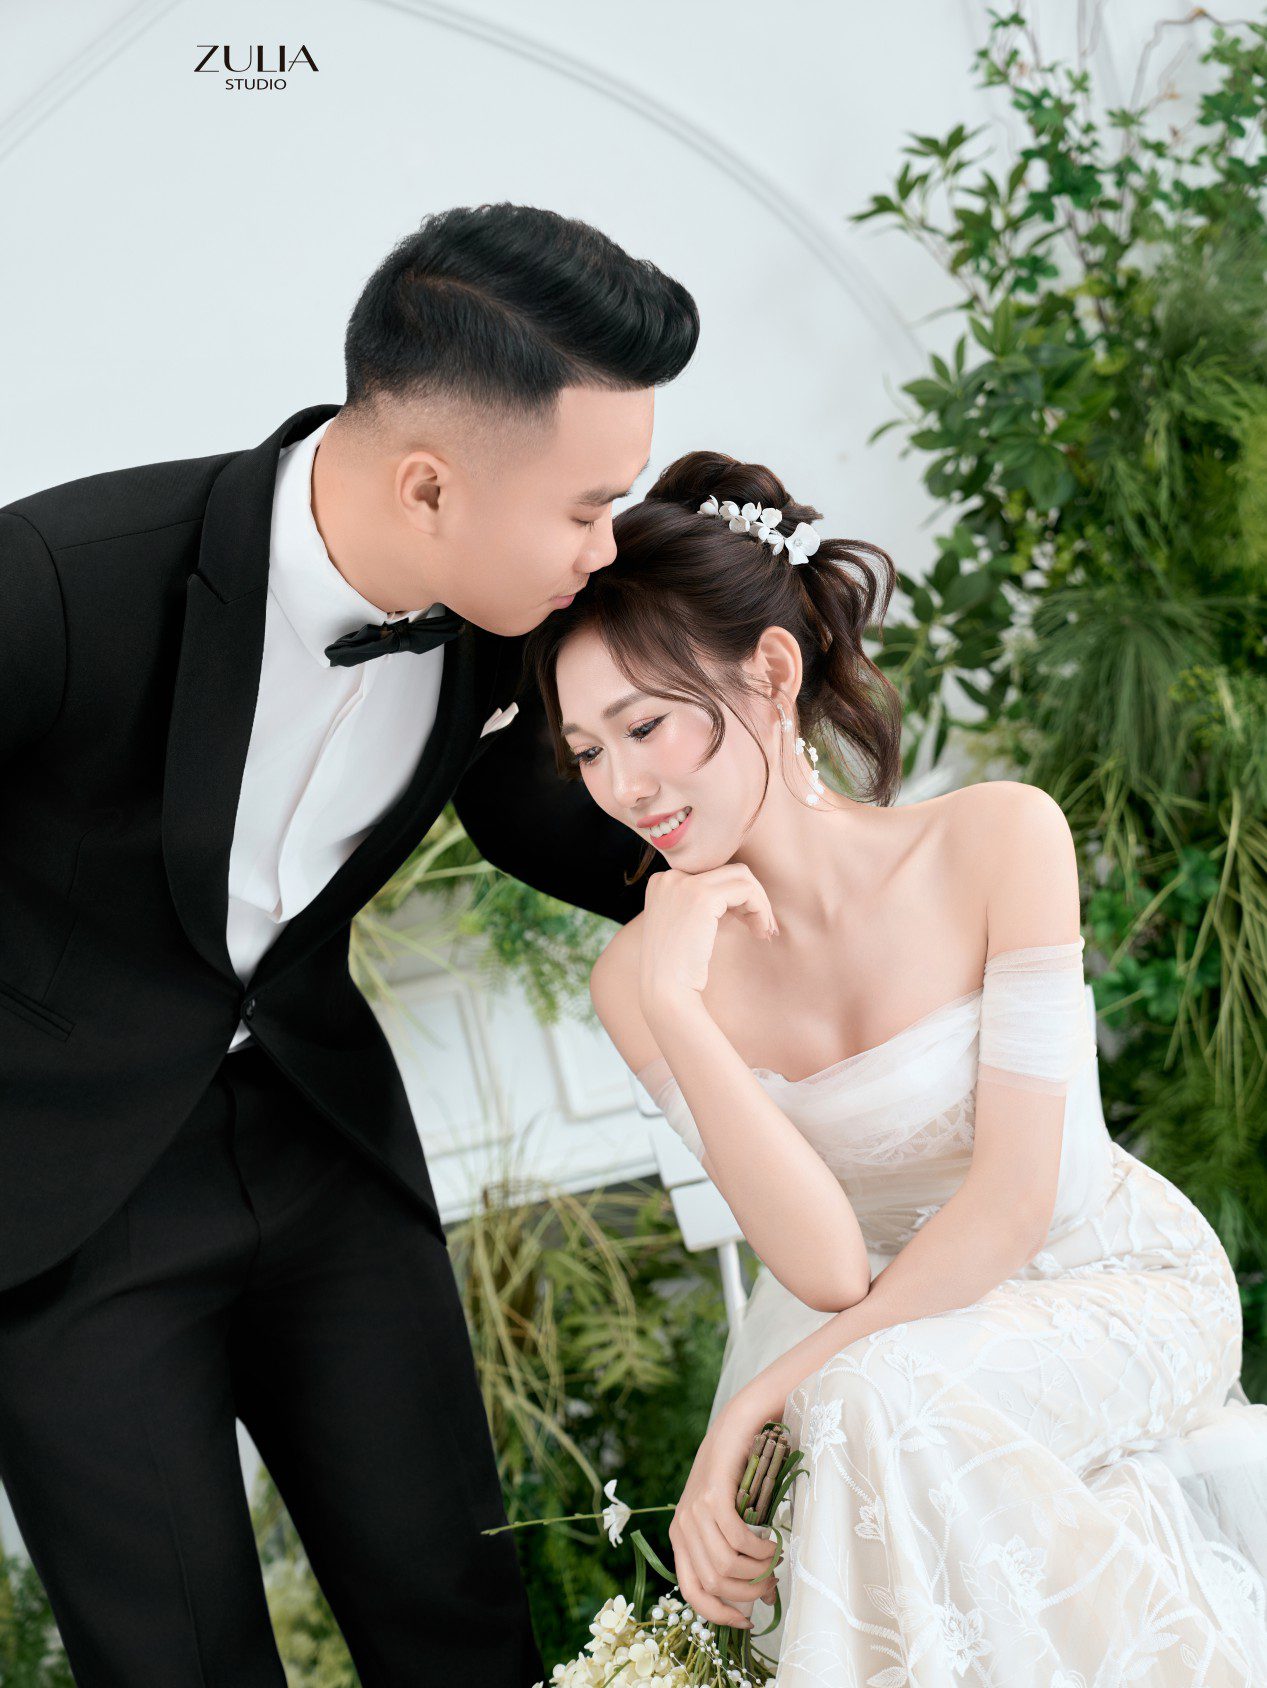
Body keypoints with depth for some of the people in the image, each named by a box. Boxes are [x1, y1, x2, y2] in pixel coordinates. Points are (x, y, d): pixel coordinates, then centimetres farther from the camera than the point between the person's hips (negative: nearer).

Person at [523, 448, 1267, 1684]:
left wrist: (760, 1403, -25)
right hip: (880, 1328, 3)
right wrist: (673, 1008, -30)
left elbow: (1015, 1195, -21)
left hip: (1118, 1287, -3)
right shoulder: (641, 979, -13)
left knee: (879, 1403, -31)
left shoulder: (1000, 840, -20)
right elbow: (826, 1269, -20)